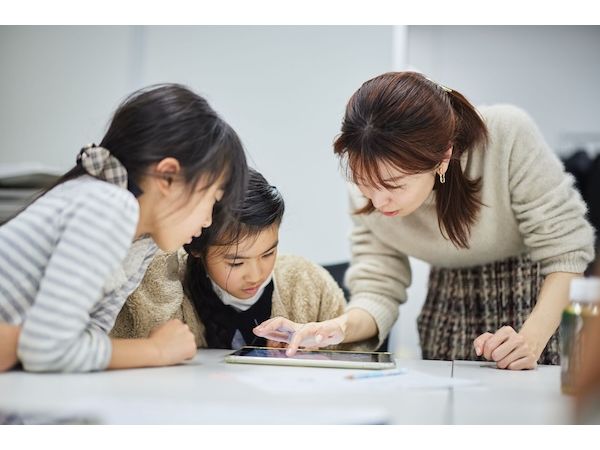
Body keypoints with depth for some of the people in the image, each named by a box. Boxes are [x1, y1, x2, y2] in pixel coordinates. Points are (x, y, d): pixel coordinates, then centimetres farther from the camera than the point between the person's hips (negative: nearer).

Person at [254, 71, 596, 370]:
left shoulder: (508, 135, -27)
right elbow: (379, 288, -10)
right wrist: (340, 328, -31)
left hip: (548, 301, 0)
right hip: (454, 308, 0)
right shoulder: (371, 176, -15)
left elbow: (566, 250, -19)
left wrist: (532, 339, -32)